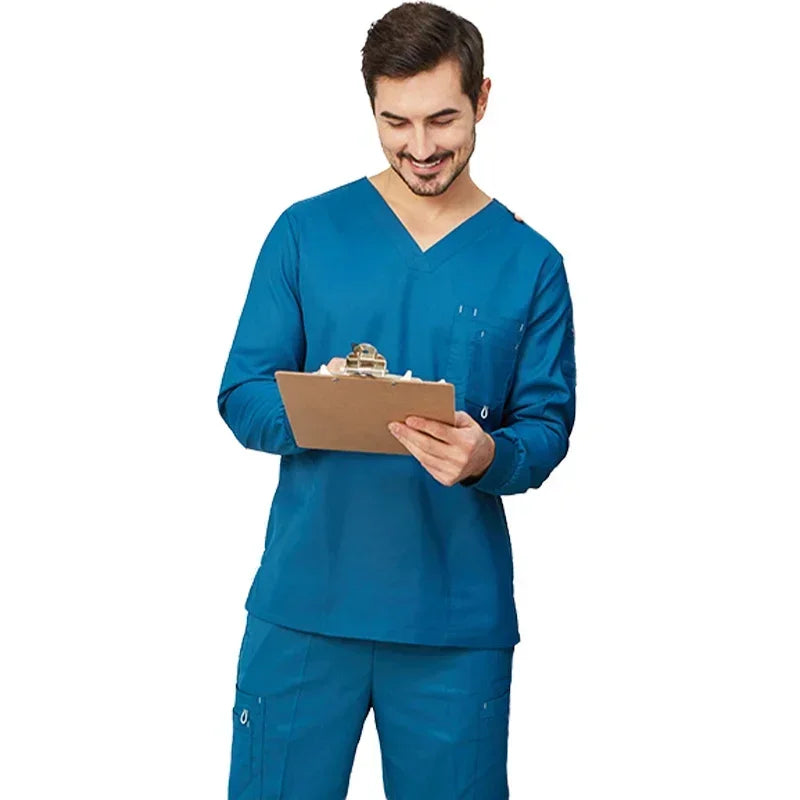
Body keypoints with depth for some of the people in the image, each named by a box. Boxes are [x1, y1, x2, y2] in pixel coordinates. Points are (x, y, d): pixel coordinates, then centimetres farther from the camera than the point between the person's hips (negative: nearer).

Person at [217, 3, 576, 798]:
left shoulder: (530, 263, 3)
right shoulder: (306, 232, 3)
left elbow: (547, 427, 1)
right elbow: (242, 397, 1)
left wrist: (487, 456, -22)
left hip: (459, 617, 0)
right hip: (303, 604, 0)